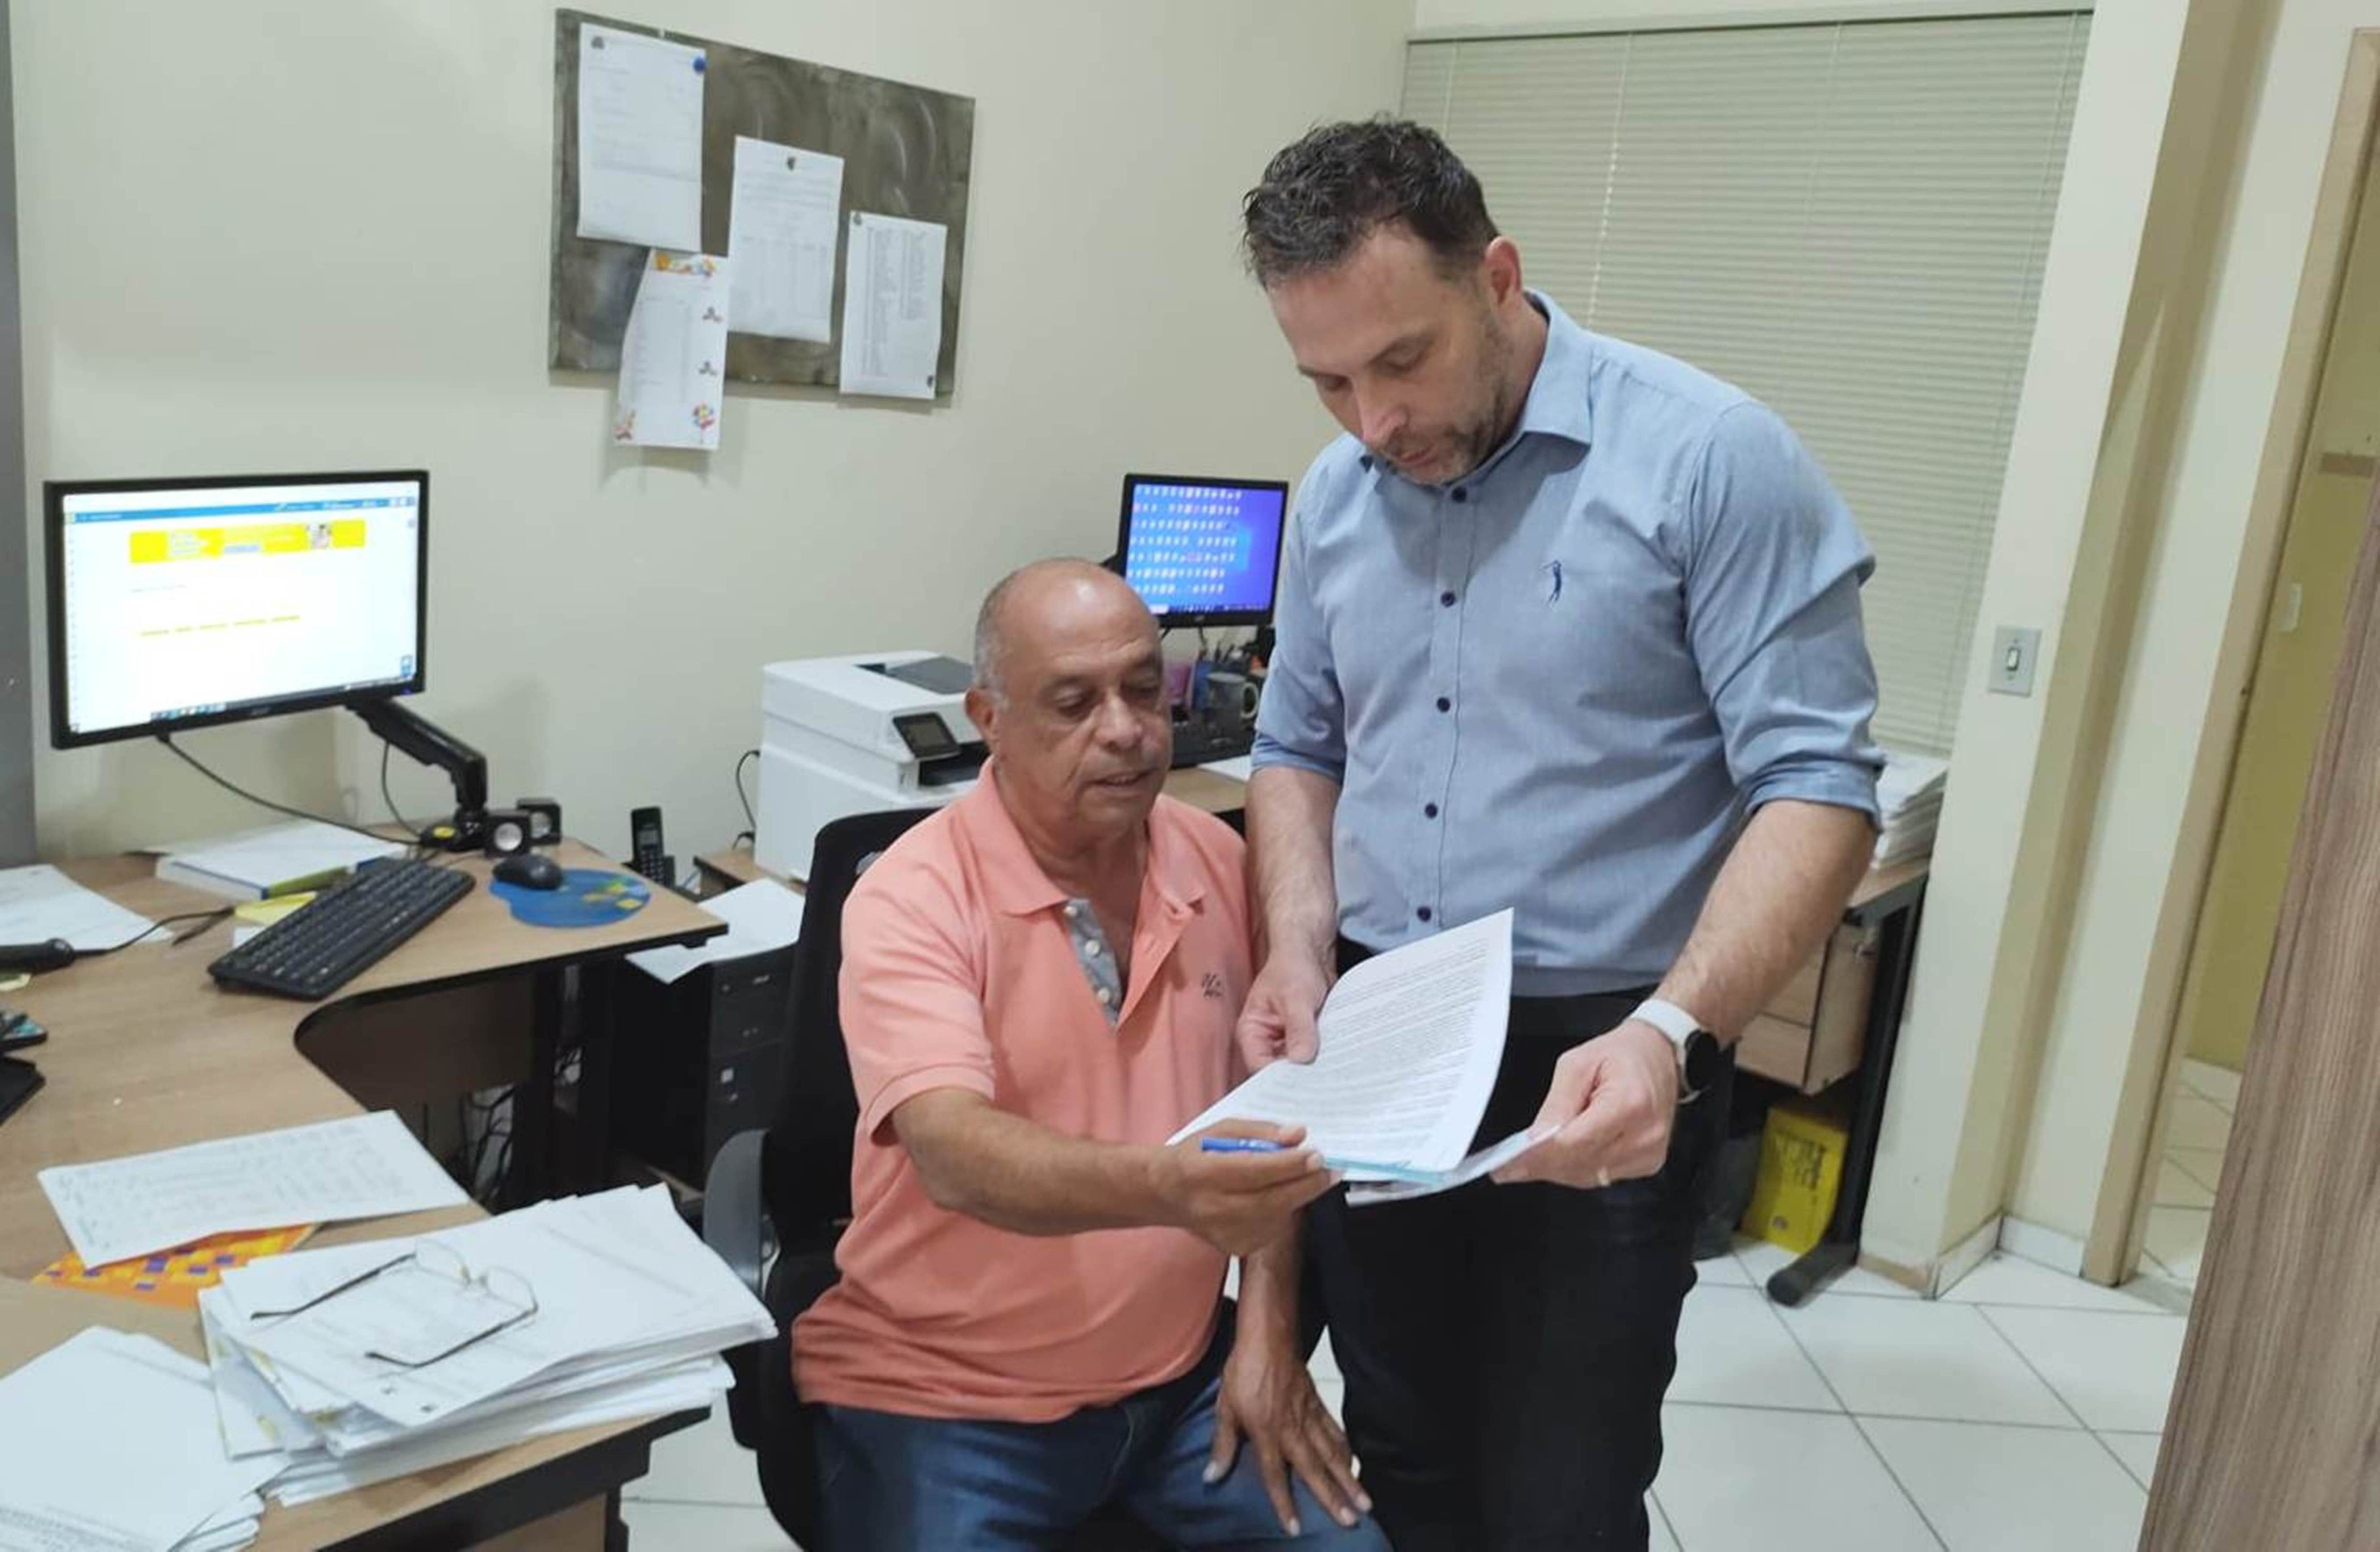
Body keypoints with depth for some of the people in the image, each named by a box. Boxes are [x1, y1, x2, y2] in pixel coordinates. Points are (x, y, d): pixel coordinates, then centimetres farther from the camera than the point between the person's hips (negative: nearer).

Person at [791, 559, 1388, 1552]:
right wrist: (1170, 1186, -46)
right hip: (946, 1398, -3)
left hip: (1182, 1378, 4)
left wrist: (1265, 1339, 1)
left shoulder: (1218, 865, -1)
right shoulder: (912, 901, -16)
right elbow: (954, 1154, -30)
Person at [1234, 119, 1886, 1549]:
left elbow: (1818, 787, -16)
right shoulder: (1335, 493, 4)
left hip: (1595, 1067, -5)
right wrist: (1300, 951, -3)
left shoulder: (1714, 462, -14)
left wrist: (1673, 1032, -29)